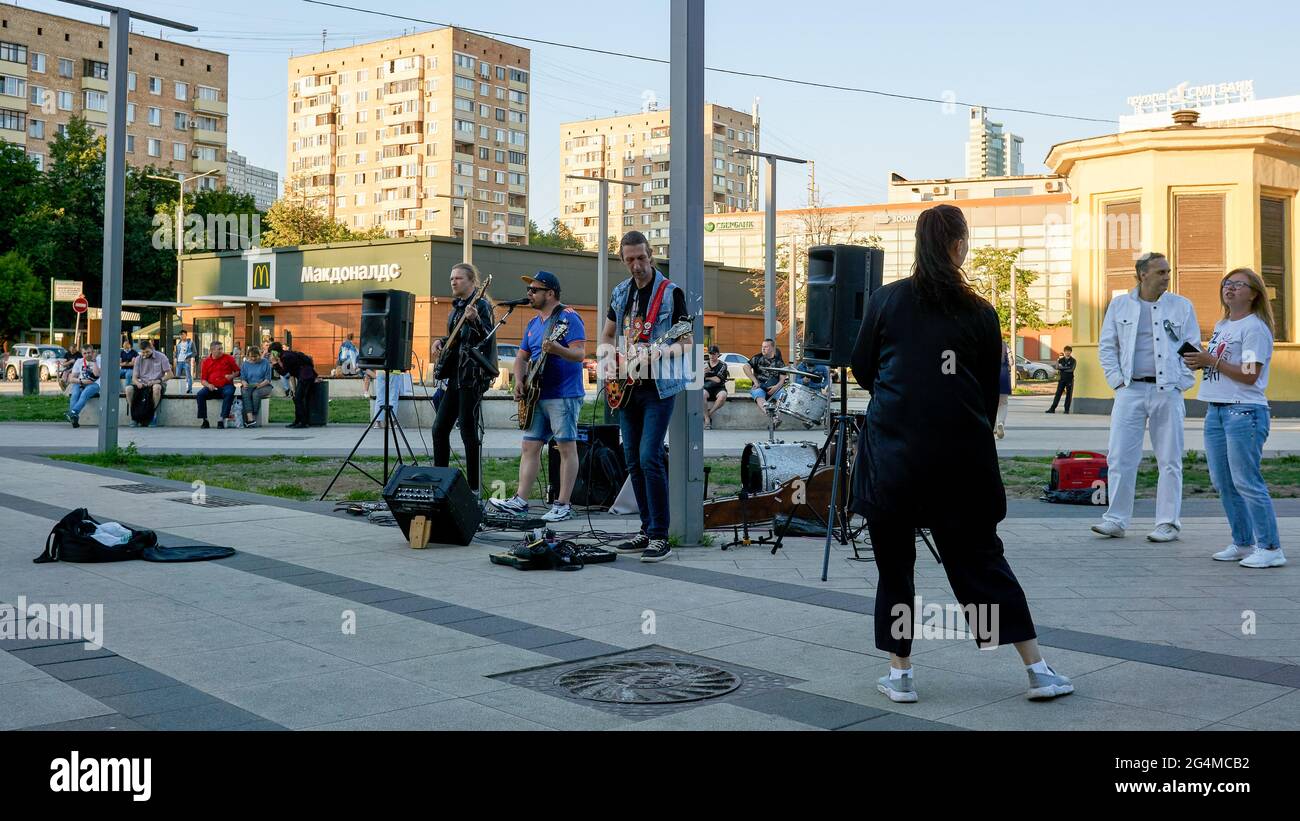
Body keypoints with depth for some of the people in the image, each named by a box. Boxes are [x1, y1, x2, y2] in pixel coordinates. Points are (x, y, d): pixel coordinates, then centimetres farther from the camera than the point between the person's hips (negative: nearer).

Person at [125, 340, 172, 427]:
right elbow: (134, 377, 6)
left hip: (158, 383, -3)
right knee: (129, 388, -27)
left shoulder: (161, 357, -1)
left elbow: (169, 374, -5)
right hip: (143, 384, 3)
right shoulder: (138, 359, 9)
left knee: (156, 387, -41)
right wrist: (138, 383, -19)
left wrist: (158, 381, -21)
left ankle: (154, 416, -29)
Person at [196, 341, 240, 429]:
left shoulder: (228, 358, 6)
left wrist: (232, 376, -10)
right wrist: (208, 385, -10)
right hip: (212, 388, 2)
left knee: (229, 393, -35)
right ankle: (205, 420, -19)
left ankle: (221, 419, -34)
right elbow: (203, 379, 11)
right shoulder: (206, 362, 10)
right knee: (200, 394, -24)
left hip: (226, 386, -2)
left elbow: (238, 371, 11)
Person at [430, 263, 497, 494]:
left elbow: (488, 338, -19)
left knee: (468, 431, -8)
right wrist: (440, 342, 10)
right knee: (439, 428, 9)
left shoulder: (481, 305, -7)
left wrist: (475, 320, -34)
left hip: (472, 376, -9)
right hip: (454, 375, 9)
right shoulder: (456, 308, 18)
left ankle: (474, 488, -2)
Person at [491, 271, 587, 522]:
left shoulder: (569, 318, -8)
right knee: (530, 447, 6)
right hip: (536, 396, 9)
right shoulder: (533, 324, 18)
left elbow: (580, 353, -17)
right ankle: (520, 500, 9)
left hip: (564, 395, -8)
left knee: (566, 447, -5)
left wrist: (557, 349, -34)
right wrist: (519, 380, 5)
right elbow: (521, 356, 22)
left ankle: (563, 505, -3)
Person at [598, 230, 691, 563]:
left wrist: (655, 354, -24)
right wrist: (609, 357, 1)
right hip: (626, 389, 7)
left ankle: (660, 537, -10)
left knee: (649, 458, -15)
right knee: (633, 461, 8)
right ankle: (647, 530, 17)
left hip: (657, 388, -6)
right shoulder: (620, 293, 12)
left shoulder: (671, 292, -6)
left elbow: (685, 344, -8)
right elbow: (606, 337, 22)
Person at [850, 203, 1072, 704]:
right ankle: (1037, 670, 14)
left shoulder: (885, 300, 0)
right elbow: (990, 391, 8)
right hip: (962, 455, 1)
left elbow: (862, 369, 10)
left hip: (892, 451, -1)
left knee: (894, 563, 10)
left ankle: (900, 674, 13)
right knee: (981, 558, 11)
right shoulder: (980, 314, 1)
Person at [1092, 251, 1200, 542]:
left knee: (1170, 461, 2)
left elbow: (1193, 348, 7)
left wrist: (1181, 384, -2)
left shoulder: (1182, 306, 7)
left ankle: (1168, 523, 10)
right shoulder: (1119, 305, 9)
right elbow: (1106, 346, 10)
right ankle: (1116, 520, 5)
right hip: (1130, 390, 1)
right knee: (1120, 457, -3)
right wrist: (1117, 381, 0)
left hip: (1167, 391, 0)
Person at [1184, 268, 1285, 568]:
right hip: (1215, 410, 9)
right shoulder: (1220, 326, 18)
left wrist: (1211, 361, -17)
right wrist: (1197, 361, 4)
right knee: (1223, 483, 10)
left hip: (1244, 411, -9)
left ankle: (1270, 548, -4)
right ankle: (1243, 544, 20)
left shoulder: (1255, 328, -8)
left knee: (1246, 482, -10)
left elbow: (1249, 375, -16)